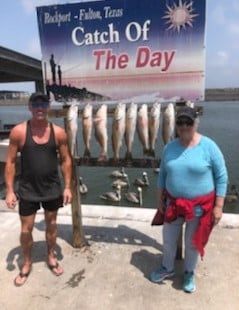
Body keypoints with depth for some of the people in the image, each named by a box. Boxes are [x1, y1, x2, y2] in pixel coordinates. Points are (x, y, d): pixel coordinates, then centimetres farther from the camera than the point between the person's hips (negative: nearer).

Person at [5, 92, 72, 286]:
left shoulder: (58, 132, -6)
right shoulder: (18, 132, -10)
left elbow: (66, 160, 0)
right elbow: (11, 162, -5)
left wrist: (67, 187, -3)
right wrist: (10, 190, -8)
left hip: (52, 188, 1)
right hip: (27, 189, -1)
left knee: (51, 224, 17)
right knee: (26, 229, 10)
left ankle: (51, 257, 41)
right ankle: (27, 263, 35)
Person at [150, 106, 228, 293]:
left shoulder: (209, 146, -15)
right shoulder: (170, 147, -4)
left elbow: (221, 177, -10)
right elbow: (163, 174, 6)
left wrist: (218, 206, -11)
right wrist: (160, 199, 7)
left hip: (200, 205, -3)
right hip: (173, 202, 4)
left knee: (193, 242, 15)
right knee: (168, 239, 17)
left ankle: (189, 273, 42)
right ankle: (168, 268, 45)